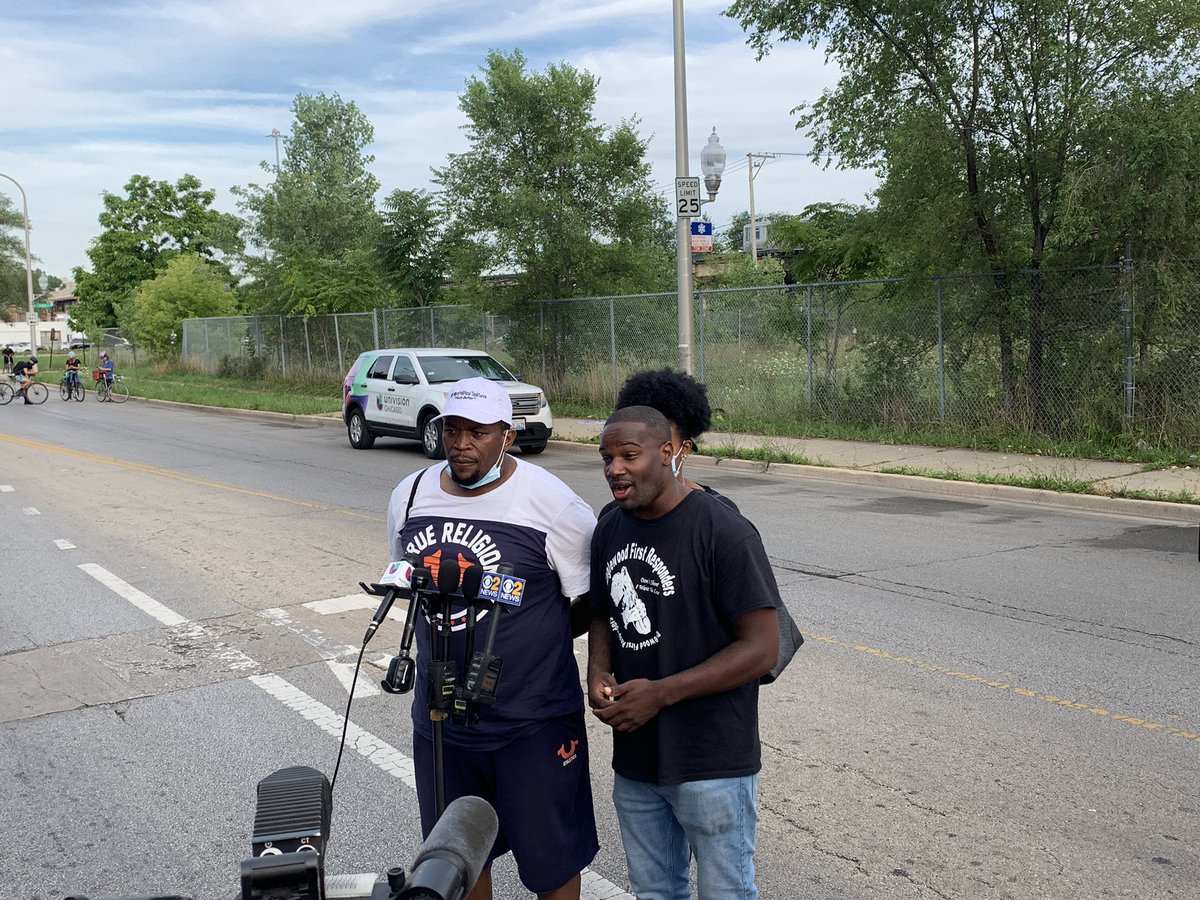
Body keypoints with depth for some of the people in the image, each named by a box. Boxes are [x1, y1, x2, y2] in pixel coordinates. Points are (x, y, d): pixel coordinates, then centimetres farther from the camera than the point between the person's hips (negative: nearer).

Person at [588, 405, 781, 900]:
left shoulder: (724, 533, -18)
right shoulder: (610, 529, 5)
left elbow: (762, 648, -19)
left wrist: (661, 693, -22)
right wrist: (598, 674, -5)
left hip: (712, 764, -6)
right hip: (633, 760, 7)